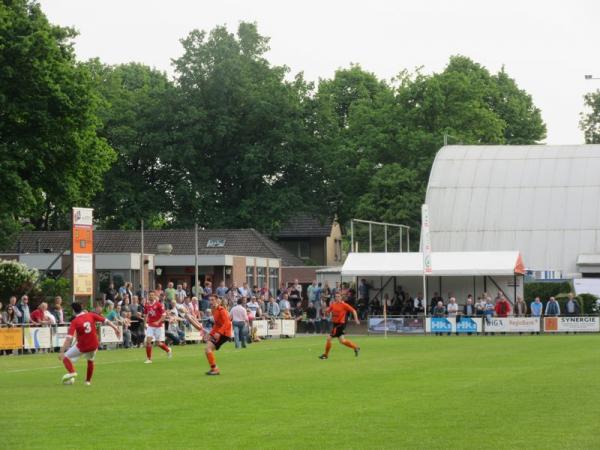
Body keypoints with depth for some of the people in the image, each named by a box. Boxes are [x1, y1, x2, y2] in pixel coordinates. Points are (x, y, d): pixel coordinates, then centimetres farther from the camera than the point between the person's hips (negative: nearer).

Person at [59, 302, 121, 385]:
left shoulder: (74, 322, -13)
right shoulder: (91, 315, -4)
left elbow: (69, 338, -21)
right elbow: (106, 321, -5)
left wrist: (62, 351, -23)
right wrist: (115, 328, 3)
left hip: (82, 347, -4)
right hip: (94, 346, 4)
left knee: (65, 357, 11)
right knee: (90, 361, 33)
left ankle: (71, 372, -13)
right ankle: (88, 381, 35)